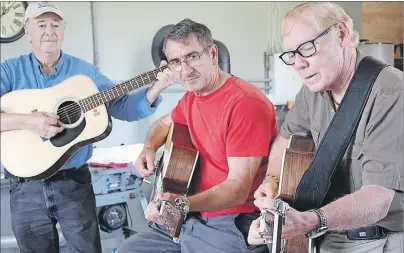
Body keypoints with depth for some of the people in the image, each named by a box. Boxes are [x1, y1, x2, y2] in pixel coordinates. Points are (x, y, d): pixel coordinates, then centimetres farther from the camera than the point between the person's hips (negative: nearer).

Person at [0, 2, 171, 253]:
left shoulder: (85, 71, 1)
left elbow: (121, 106, -2)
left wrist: (154, 90, -18)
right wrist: (25, 121, -29)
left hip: (74, 181, 1)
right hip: (27, 186, 0)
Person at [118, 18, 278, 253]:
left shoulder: (246, 103, -20)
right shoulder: (192, 98, 6)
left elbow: (238, 187, -24)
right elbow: (164, 123, 29)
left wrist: (183, 204, -38)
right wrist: (149, 149, 8)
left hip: (232, 224, -8)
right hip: (189, 219, 8)